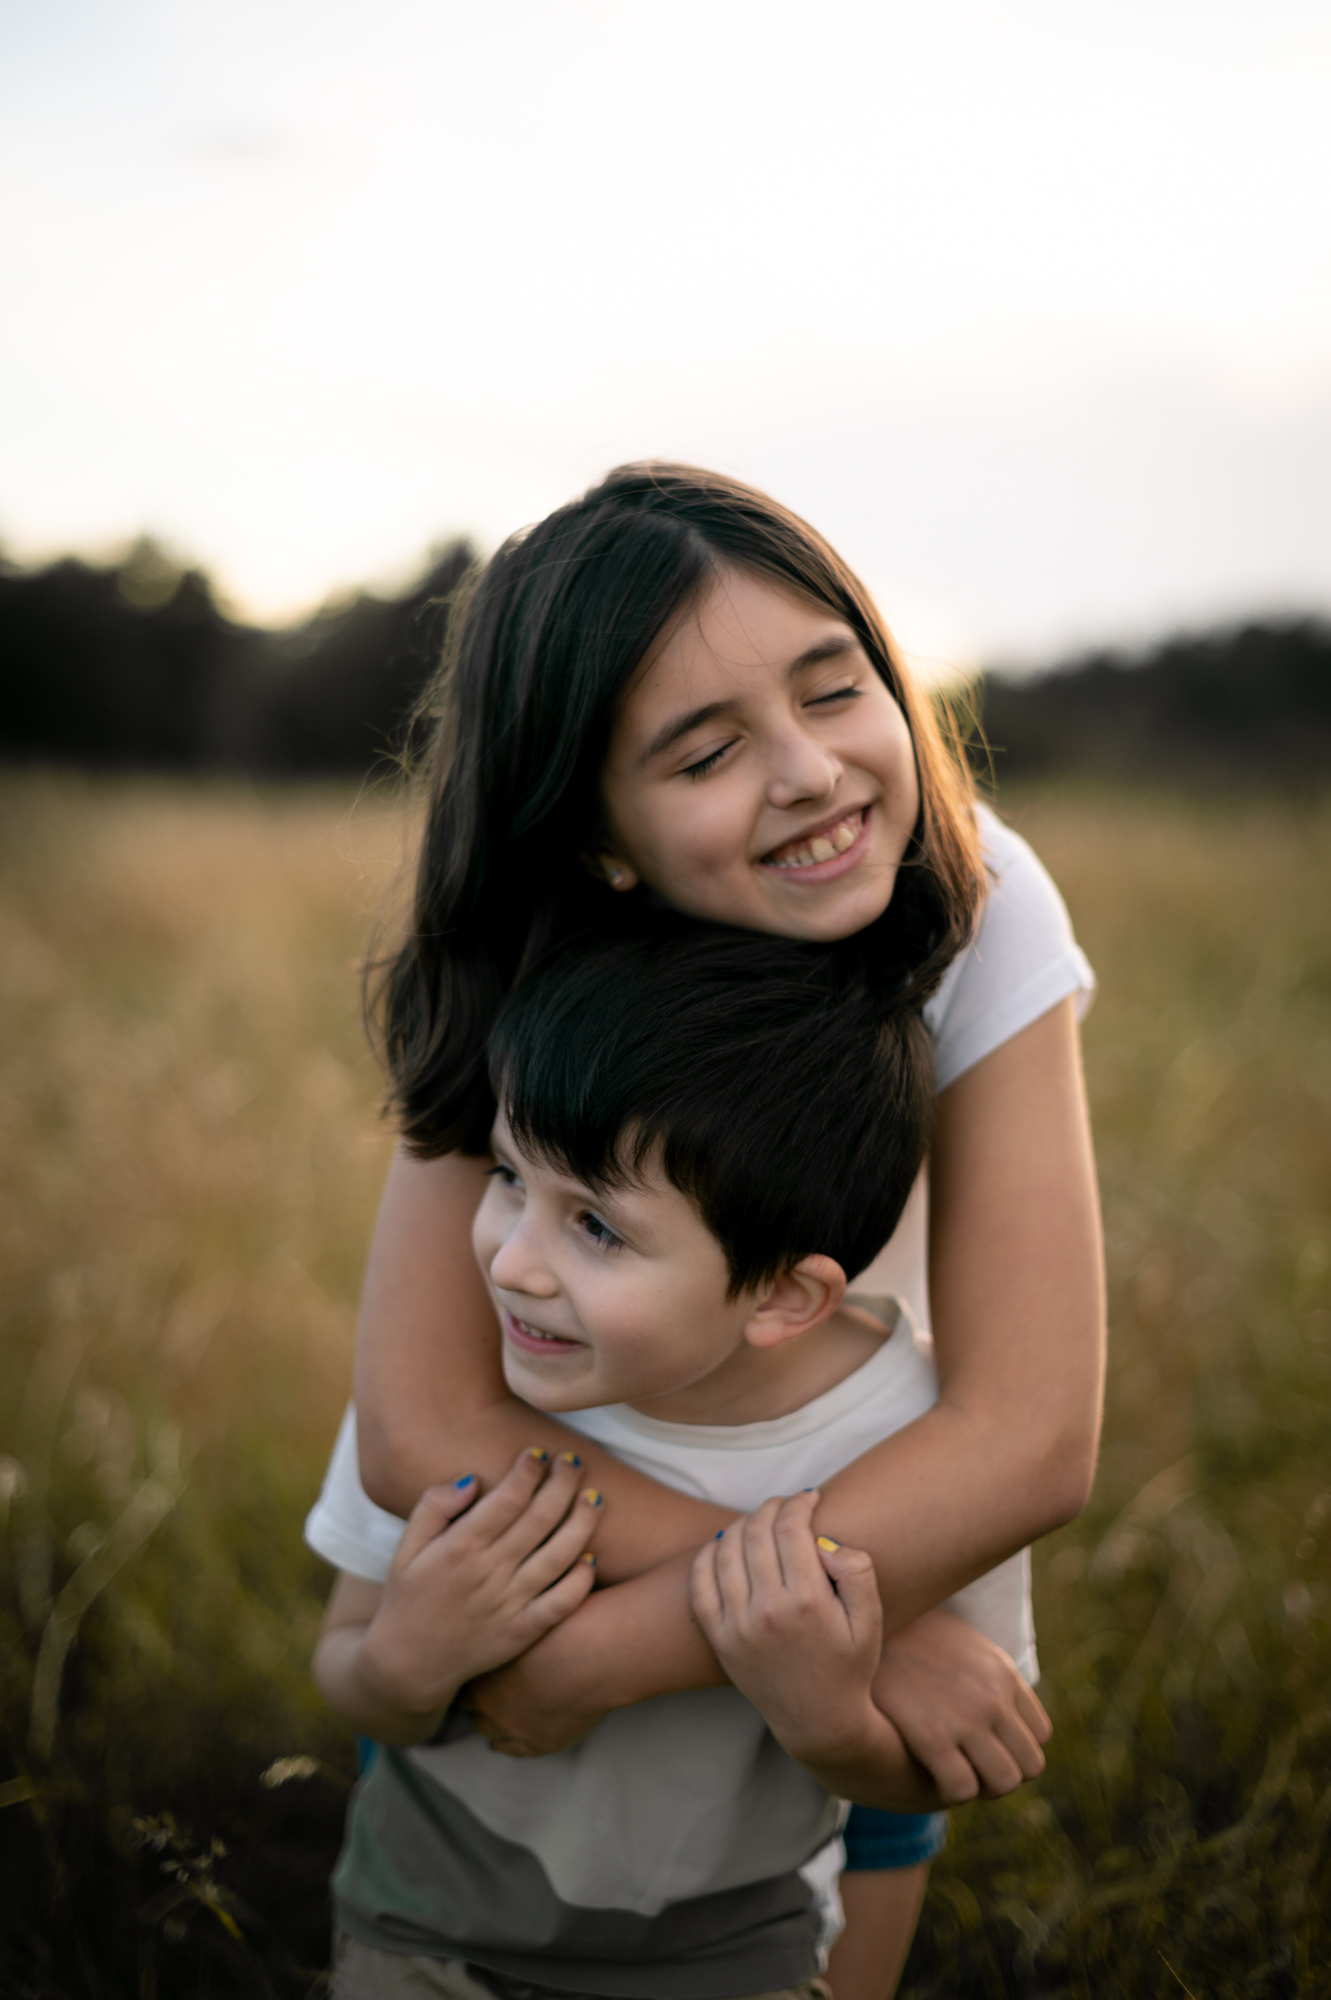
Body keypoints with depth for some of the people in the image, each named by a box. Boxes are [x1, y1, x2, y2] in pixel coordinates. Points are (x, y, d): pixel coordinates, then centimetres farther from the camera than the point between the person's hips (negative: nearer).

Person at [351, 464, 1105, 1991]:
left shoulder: (979, 904, -30)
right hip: (559, 1518, 0)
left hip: (872, 1515, 0)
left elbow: (1030, 1439, -34)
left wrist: (603, 1656, -36)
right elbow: (421, 1429, -35)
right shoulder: (525, 977, -28)